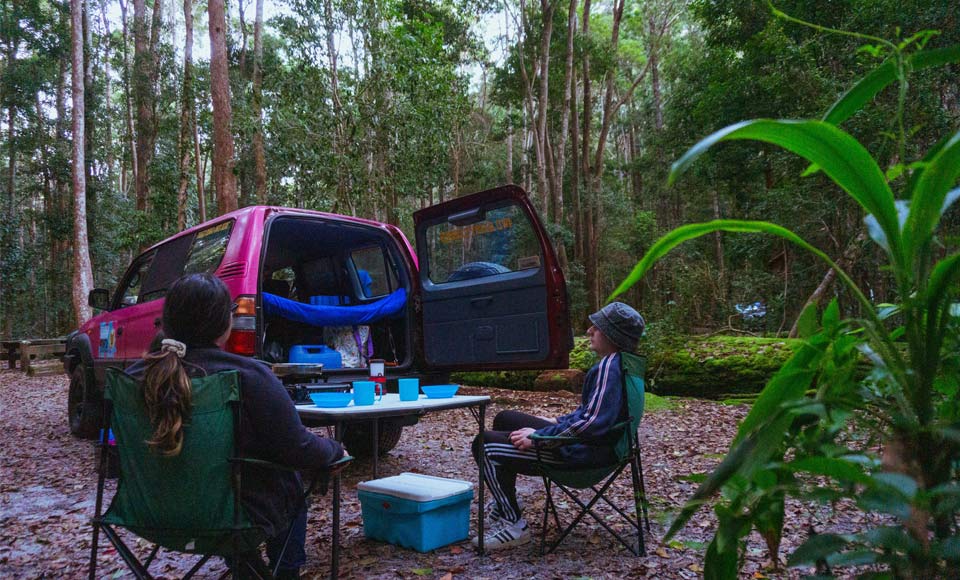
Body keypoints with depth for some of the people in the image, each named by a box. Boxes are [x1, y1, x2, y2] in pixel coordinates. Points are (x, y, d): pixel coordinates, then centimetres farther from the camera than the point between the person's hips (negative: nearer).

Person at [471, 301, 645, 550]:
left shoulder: (609, 368, -24)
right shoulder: (617, 363, 9)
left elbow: (592, 422, -31)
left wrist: (539, 436, -22)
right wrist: (557, 421, 15)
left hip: (583, 453, -11)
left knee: (485, 445, -11)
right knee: (504, 419, 23)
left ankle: (513, 525, -2)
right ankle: (504, 506, 29)